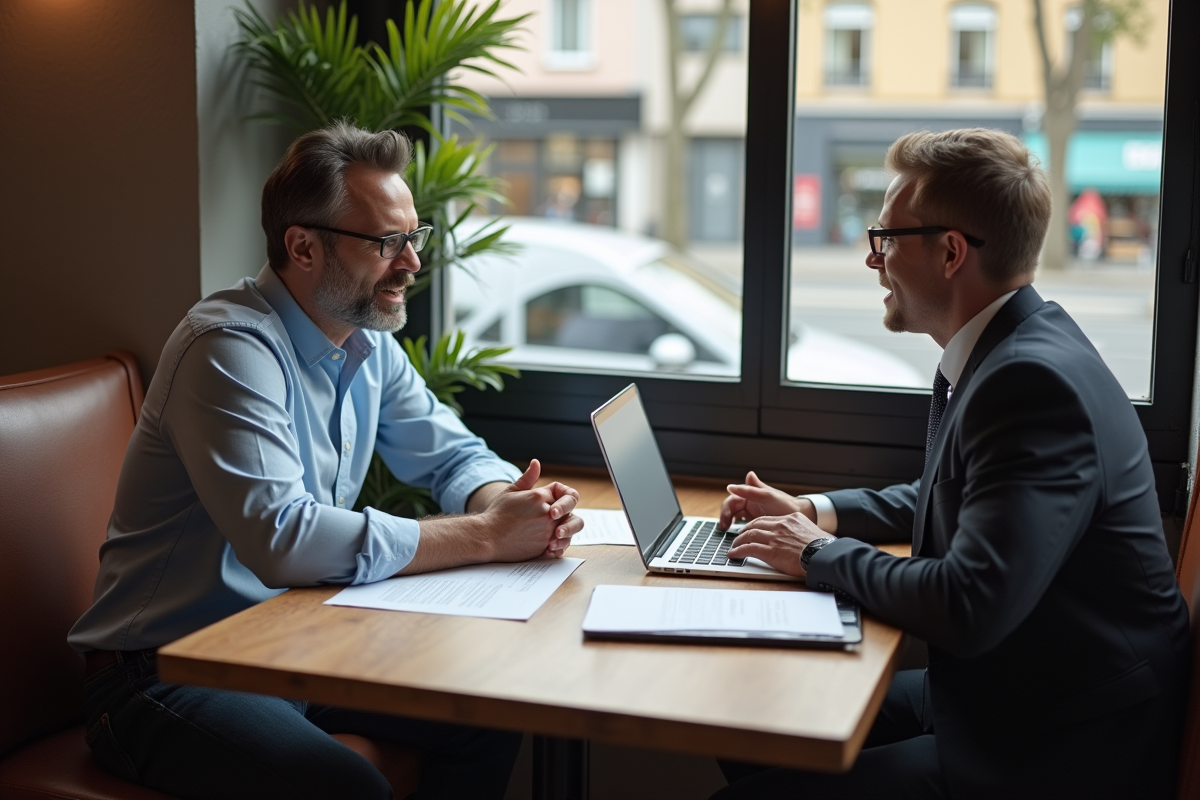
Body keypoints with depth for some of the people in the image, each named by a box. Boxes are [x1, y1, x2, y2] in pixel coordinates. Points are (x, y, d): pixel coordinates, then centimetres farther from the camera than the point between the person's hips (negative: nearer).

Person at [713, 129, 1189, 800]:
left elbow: (968, 610, -30)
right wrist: (816, 513, 9)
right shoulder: (1004, 352, 6)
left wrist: (819, 554, -14)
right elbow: (938, 498, 23)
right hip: (995, 694, 9)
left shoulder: (1036, 380, -25)